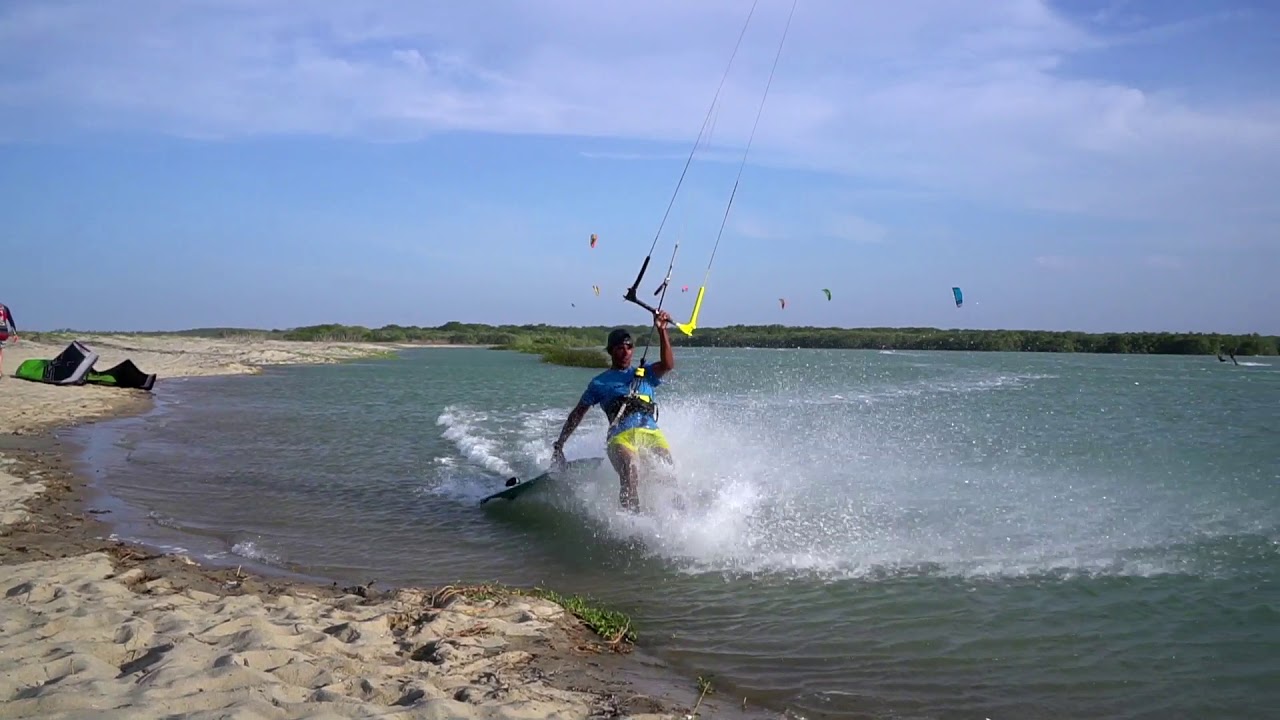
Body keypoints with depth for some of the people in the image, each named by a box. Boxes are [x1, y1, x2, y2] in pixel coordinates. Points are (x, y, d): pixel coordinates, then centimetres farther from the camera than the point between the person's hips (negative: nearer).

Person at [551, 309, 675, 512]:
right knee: (630, 473, -30)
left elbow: (668, 364, 6)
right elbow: (577, 414, 25)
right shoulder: (599, 382, 23)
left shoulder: (645, 373, 26)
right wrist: (559, 444, 20)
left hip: (651, 431, 2)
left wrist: (662, 330, -5)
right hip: (620, 436, -2)